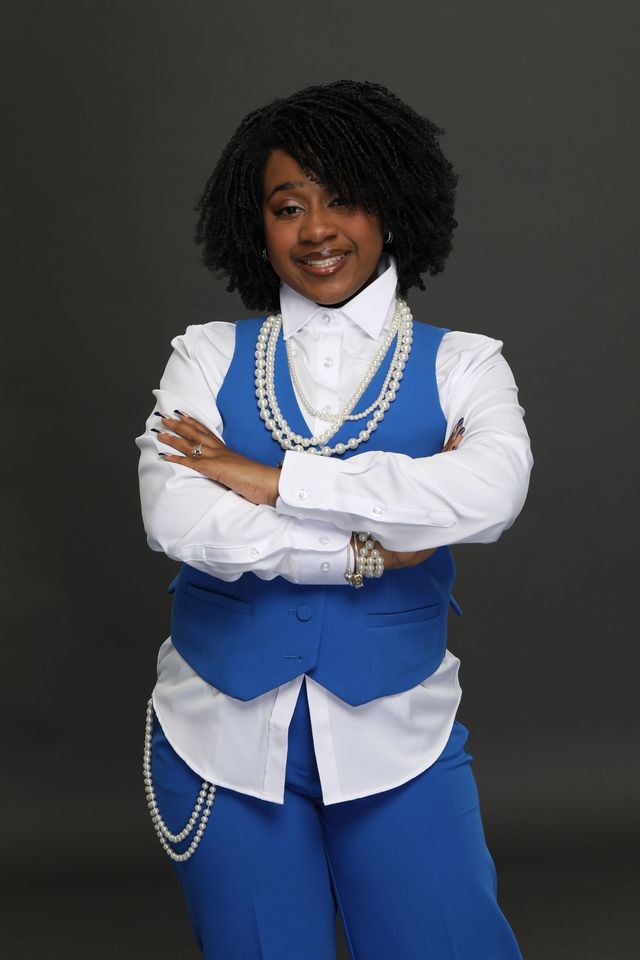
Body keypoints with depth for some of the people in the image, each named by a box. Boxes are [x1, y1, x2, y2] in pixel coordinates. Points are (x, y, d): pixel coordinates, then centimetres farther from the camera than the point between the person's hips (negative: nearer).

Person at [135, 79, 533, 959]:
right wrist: (370, 550, -14)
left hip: (397, 738, -1)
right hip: (222, 734, 1)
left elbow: (491, 494, -22)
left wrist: (273, 479, -18)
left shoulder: (462, 364, 0)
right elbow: (177, 522, -14)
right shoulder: (208, 356, 2)